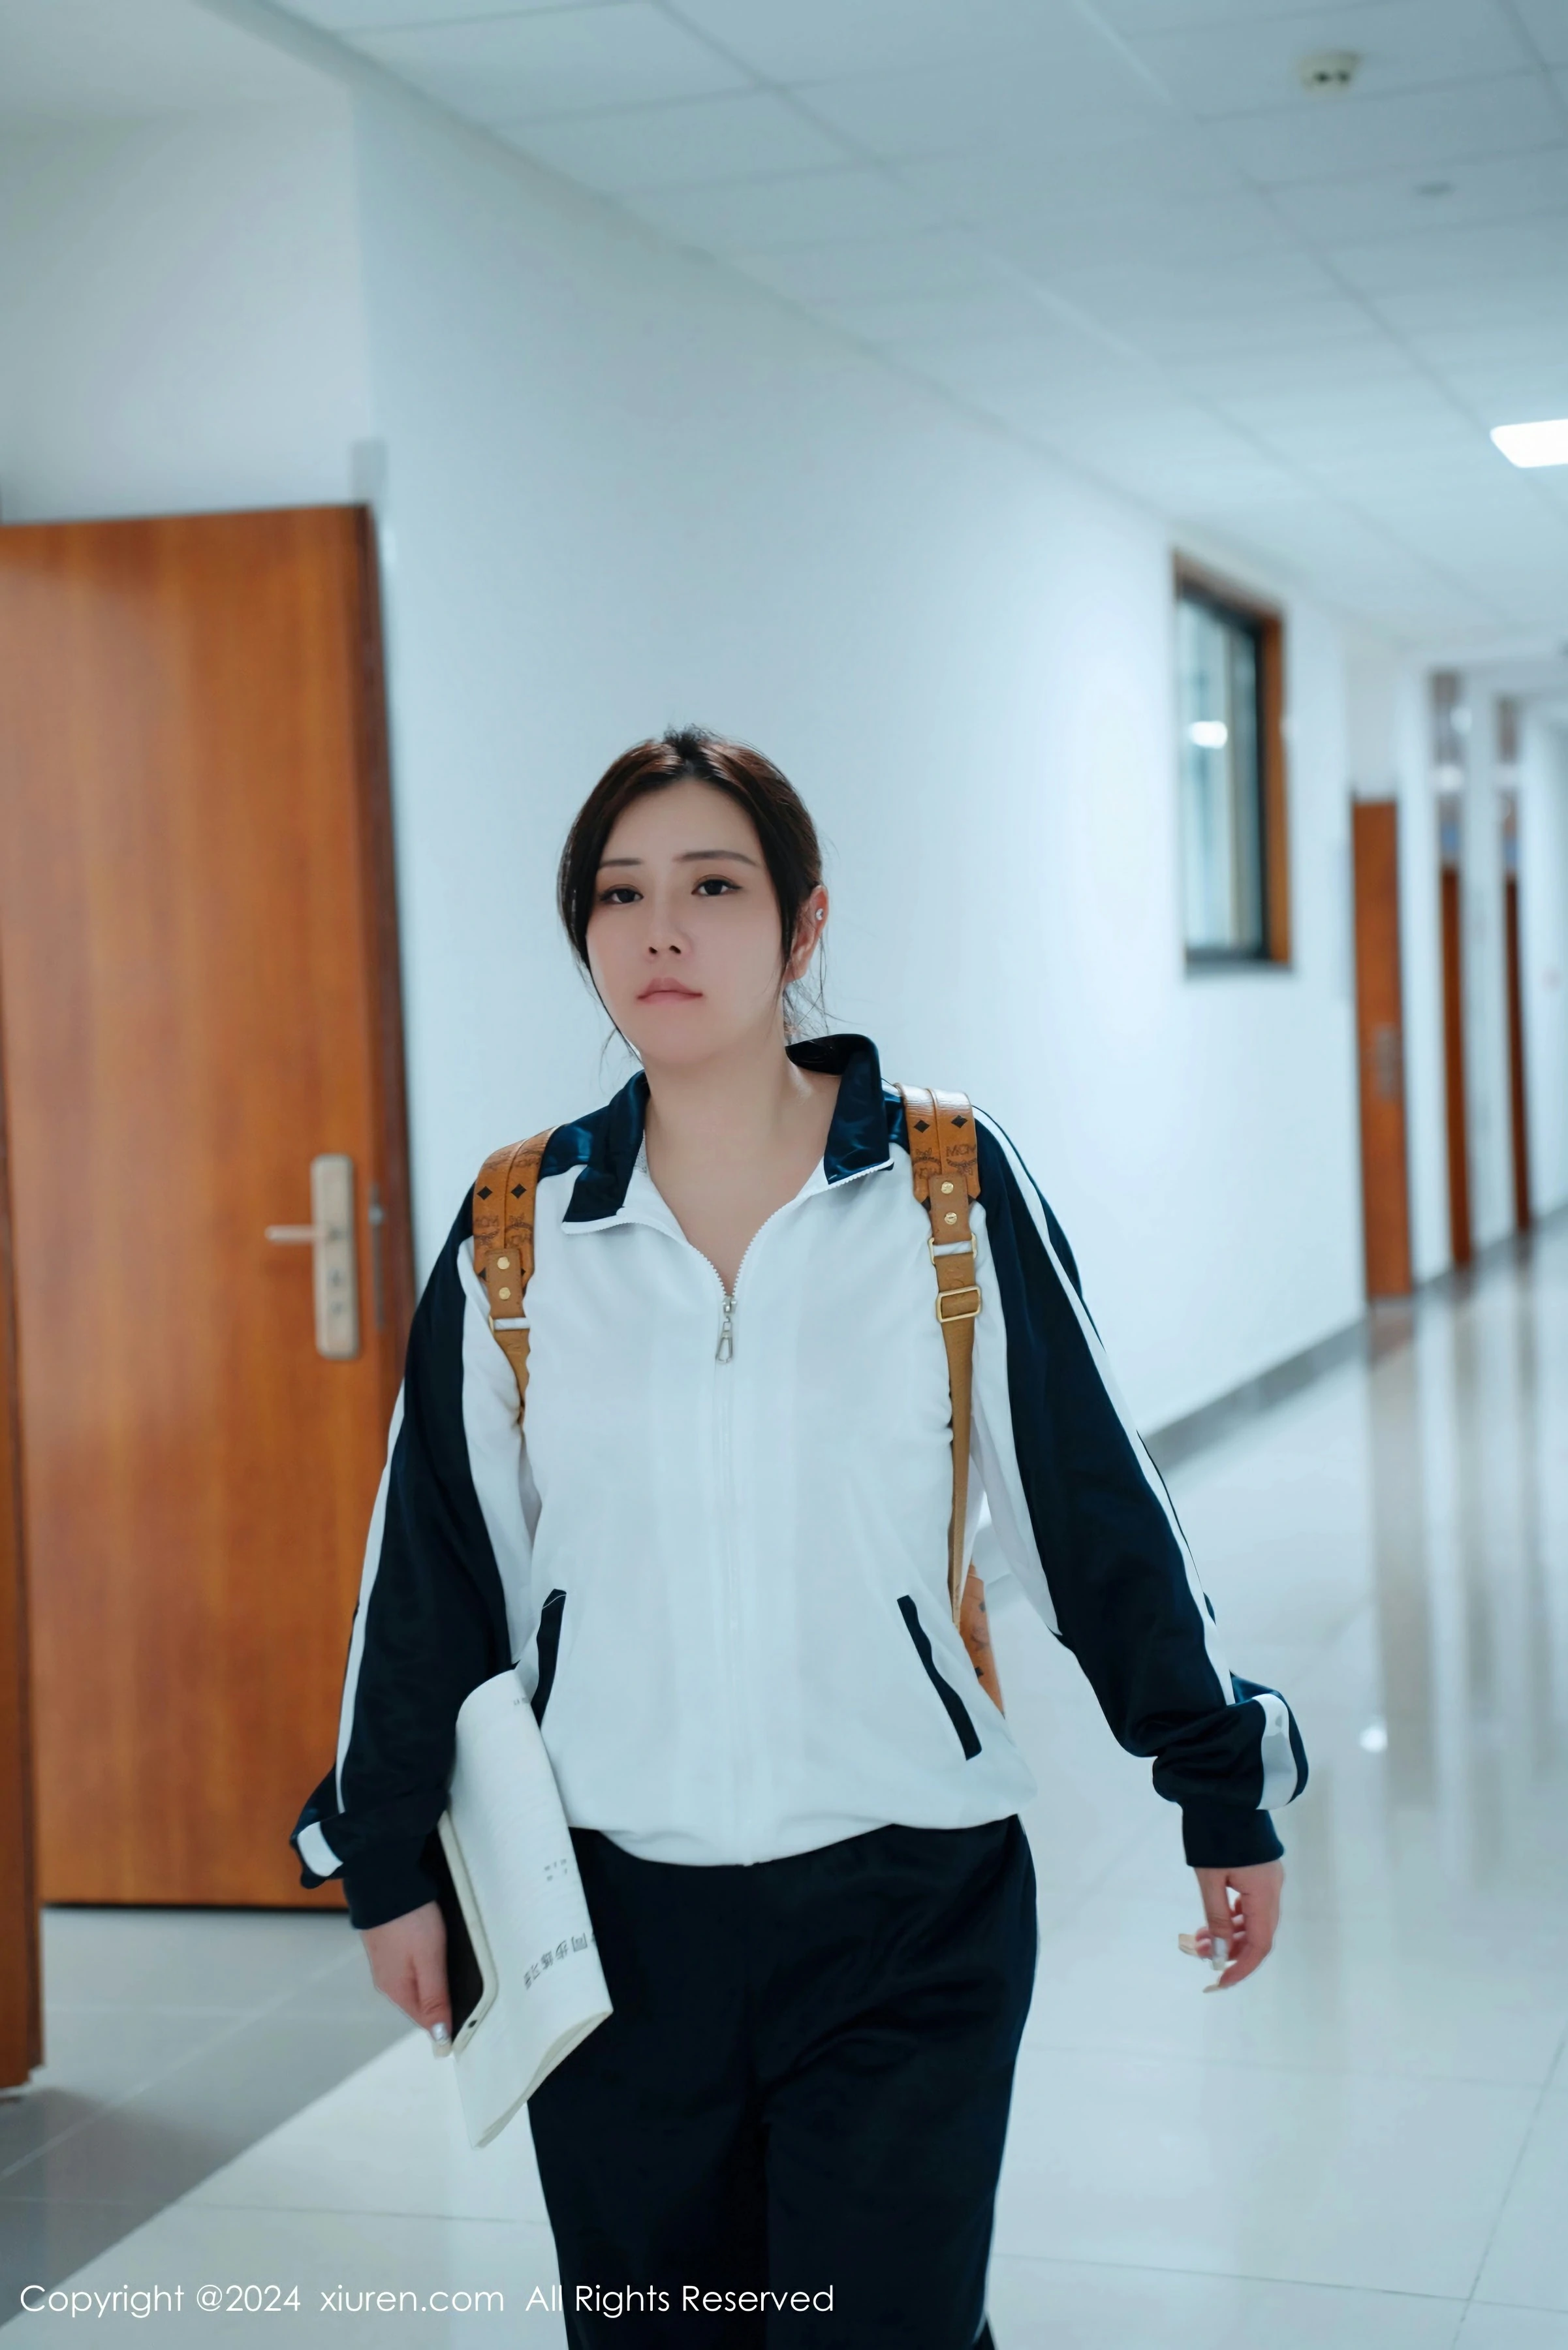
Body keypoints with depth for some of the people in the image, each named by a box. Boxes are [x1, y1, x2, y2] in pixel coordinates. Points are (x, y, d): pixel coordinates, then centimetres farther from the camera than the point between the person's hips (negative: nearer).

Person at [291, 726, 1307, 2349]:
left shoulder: (949, 1187, -4)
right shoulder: (520, 1229, 1)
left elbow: (1097, 1511, 1)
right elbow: (432, 1565, 8)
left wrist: (1223, 1790, 5)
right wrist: (388, 1864, 11)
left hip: (909, 1910, -2)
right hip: (614, 1913, 2)